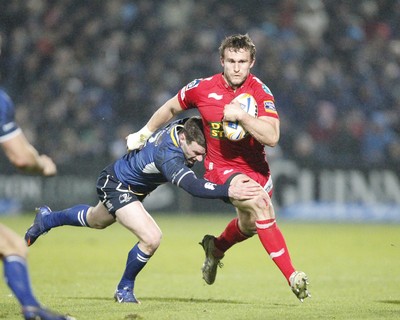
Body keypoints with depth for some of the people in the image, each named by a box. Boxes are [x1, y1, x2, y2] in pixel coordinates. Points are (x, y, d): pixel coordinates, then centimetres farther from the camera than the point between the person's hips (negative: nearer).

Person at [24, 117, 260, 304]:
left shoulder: (185, 126, -22)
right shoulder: (168, 155, -44)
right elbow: (193, 186, -56)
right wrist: (228, 192, -66)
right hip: (115, 184, -9)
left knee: (96, 220, 36)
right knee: (151, 238, -22)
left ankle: (46, 219, 61)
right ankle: (125, 289, 3)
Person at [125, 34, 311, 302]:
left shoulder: (260, 92, -14)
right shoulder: (203, 89, -11)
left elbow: (272, 137, -26)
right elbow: (171, 108, 10)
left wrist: (241, 115, -33)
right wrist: (145, 133, 16)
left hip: (255, 167, 3)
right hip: (222, 167, -3)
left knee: (250, 224, 21)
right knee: (259, 203, -29)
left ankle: (217, 247, 58)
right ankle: (291, 275, -31)